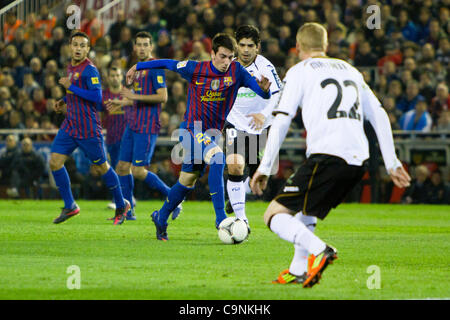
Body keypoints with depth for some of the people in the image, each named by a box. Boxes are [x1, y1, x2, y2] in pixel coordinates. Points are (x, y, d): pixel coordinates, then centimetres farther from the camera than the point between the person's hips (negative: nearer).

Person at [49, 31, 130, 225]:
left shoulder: (89, 69, -13)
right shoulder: (71, 67, 13)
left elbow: (96, 97, -23)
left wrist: (70, 87, -20)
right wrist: (64, 103, 12)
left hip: (88, 129, -8)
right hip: (70, 126, 8)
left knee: (102, 167, 3)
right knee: (54, 161, -3)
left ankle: (121, 205, 19)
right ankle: (70, 206, 6)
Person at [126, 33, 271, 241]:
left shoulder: (236, 71, -7)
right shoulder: (196, 69, -11)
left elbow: (263, 94, -12)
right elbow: (167, 63, 3)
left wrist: (264, 89, -36)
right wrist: (137, 67, 11)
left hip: (213, 133, 4)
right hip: (191, 130, -4)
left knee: (186, 183, 15)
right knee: (217, 158, -30)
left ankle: (161, 218, 37)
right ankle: (220, 217, -30)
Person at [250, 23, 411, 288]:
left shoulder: (299, 72, 7)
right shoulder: (350, 70, 24)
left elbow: (281, 121, -1)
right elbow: (379, 116, 22)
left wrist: (264, 168, 0)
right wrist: (392, 163, 24)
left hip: (328, 157, -7)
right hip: (358, 160, 7)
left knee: (275, 215, -1)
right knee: (304, 204, 31)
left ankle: (319, 250, -24)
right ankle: (298, 271, 26)